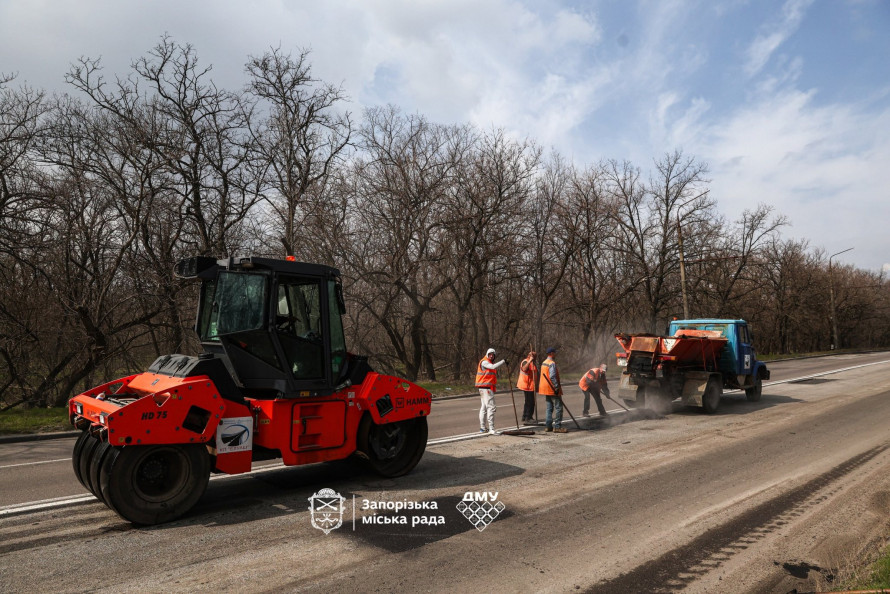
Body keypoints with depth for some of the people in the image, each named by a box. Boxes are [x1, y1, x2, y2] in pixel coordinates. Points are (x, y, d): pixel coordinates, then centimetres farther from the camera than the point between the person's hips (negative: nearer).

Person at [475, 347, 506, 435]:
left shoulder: (490, 363, 21)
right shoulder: (484, 362, -10)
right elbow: (493, 367, -28)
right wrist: (503, 361, -23)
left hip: (488, 388, 11)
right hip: (485, 388, -11)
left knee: (484, 407, 15)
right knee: (491, 407, -14)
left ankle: (482, 428, 23)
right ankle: (491, 429, -17)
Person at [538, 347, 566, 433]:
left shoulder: (543, 363, 14)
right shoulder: (552, 363, -16)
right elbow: (552, 377, -24)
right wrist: (557, 387, -21)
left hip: (546, 389, 10)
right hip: (553, 389, -10)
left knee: (549, 407, 14)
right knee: (558, 407, -5)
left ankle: (548, 426, 16)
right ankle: (557, 426, -7)